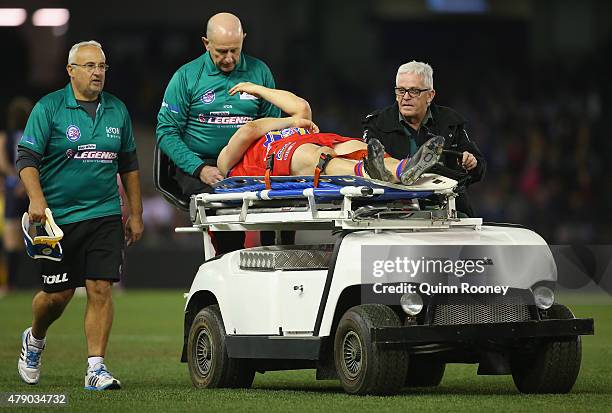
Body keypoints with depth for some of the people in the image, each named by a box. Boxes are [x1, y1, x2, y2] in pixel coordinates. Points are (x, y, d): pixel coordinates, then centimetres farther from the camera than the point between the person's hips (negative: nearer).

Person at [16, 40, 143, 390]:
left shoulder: (117, 110, 9)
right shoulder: (49, 108, -4)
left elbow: (129, 165, 18)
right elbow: (27, 157, -9)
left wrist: (136, 214, 17)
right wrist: (37, 199, -25)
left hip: (105, 216, 3)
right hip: (58, 216, -3)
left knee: (101, 289, -8)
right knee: (58, 295, 4)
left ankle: (96, 368, -5)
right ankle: (35, 339, 35)